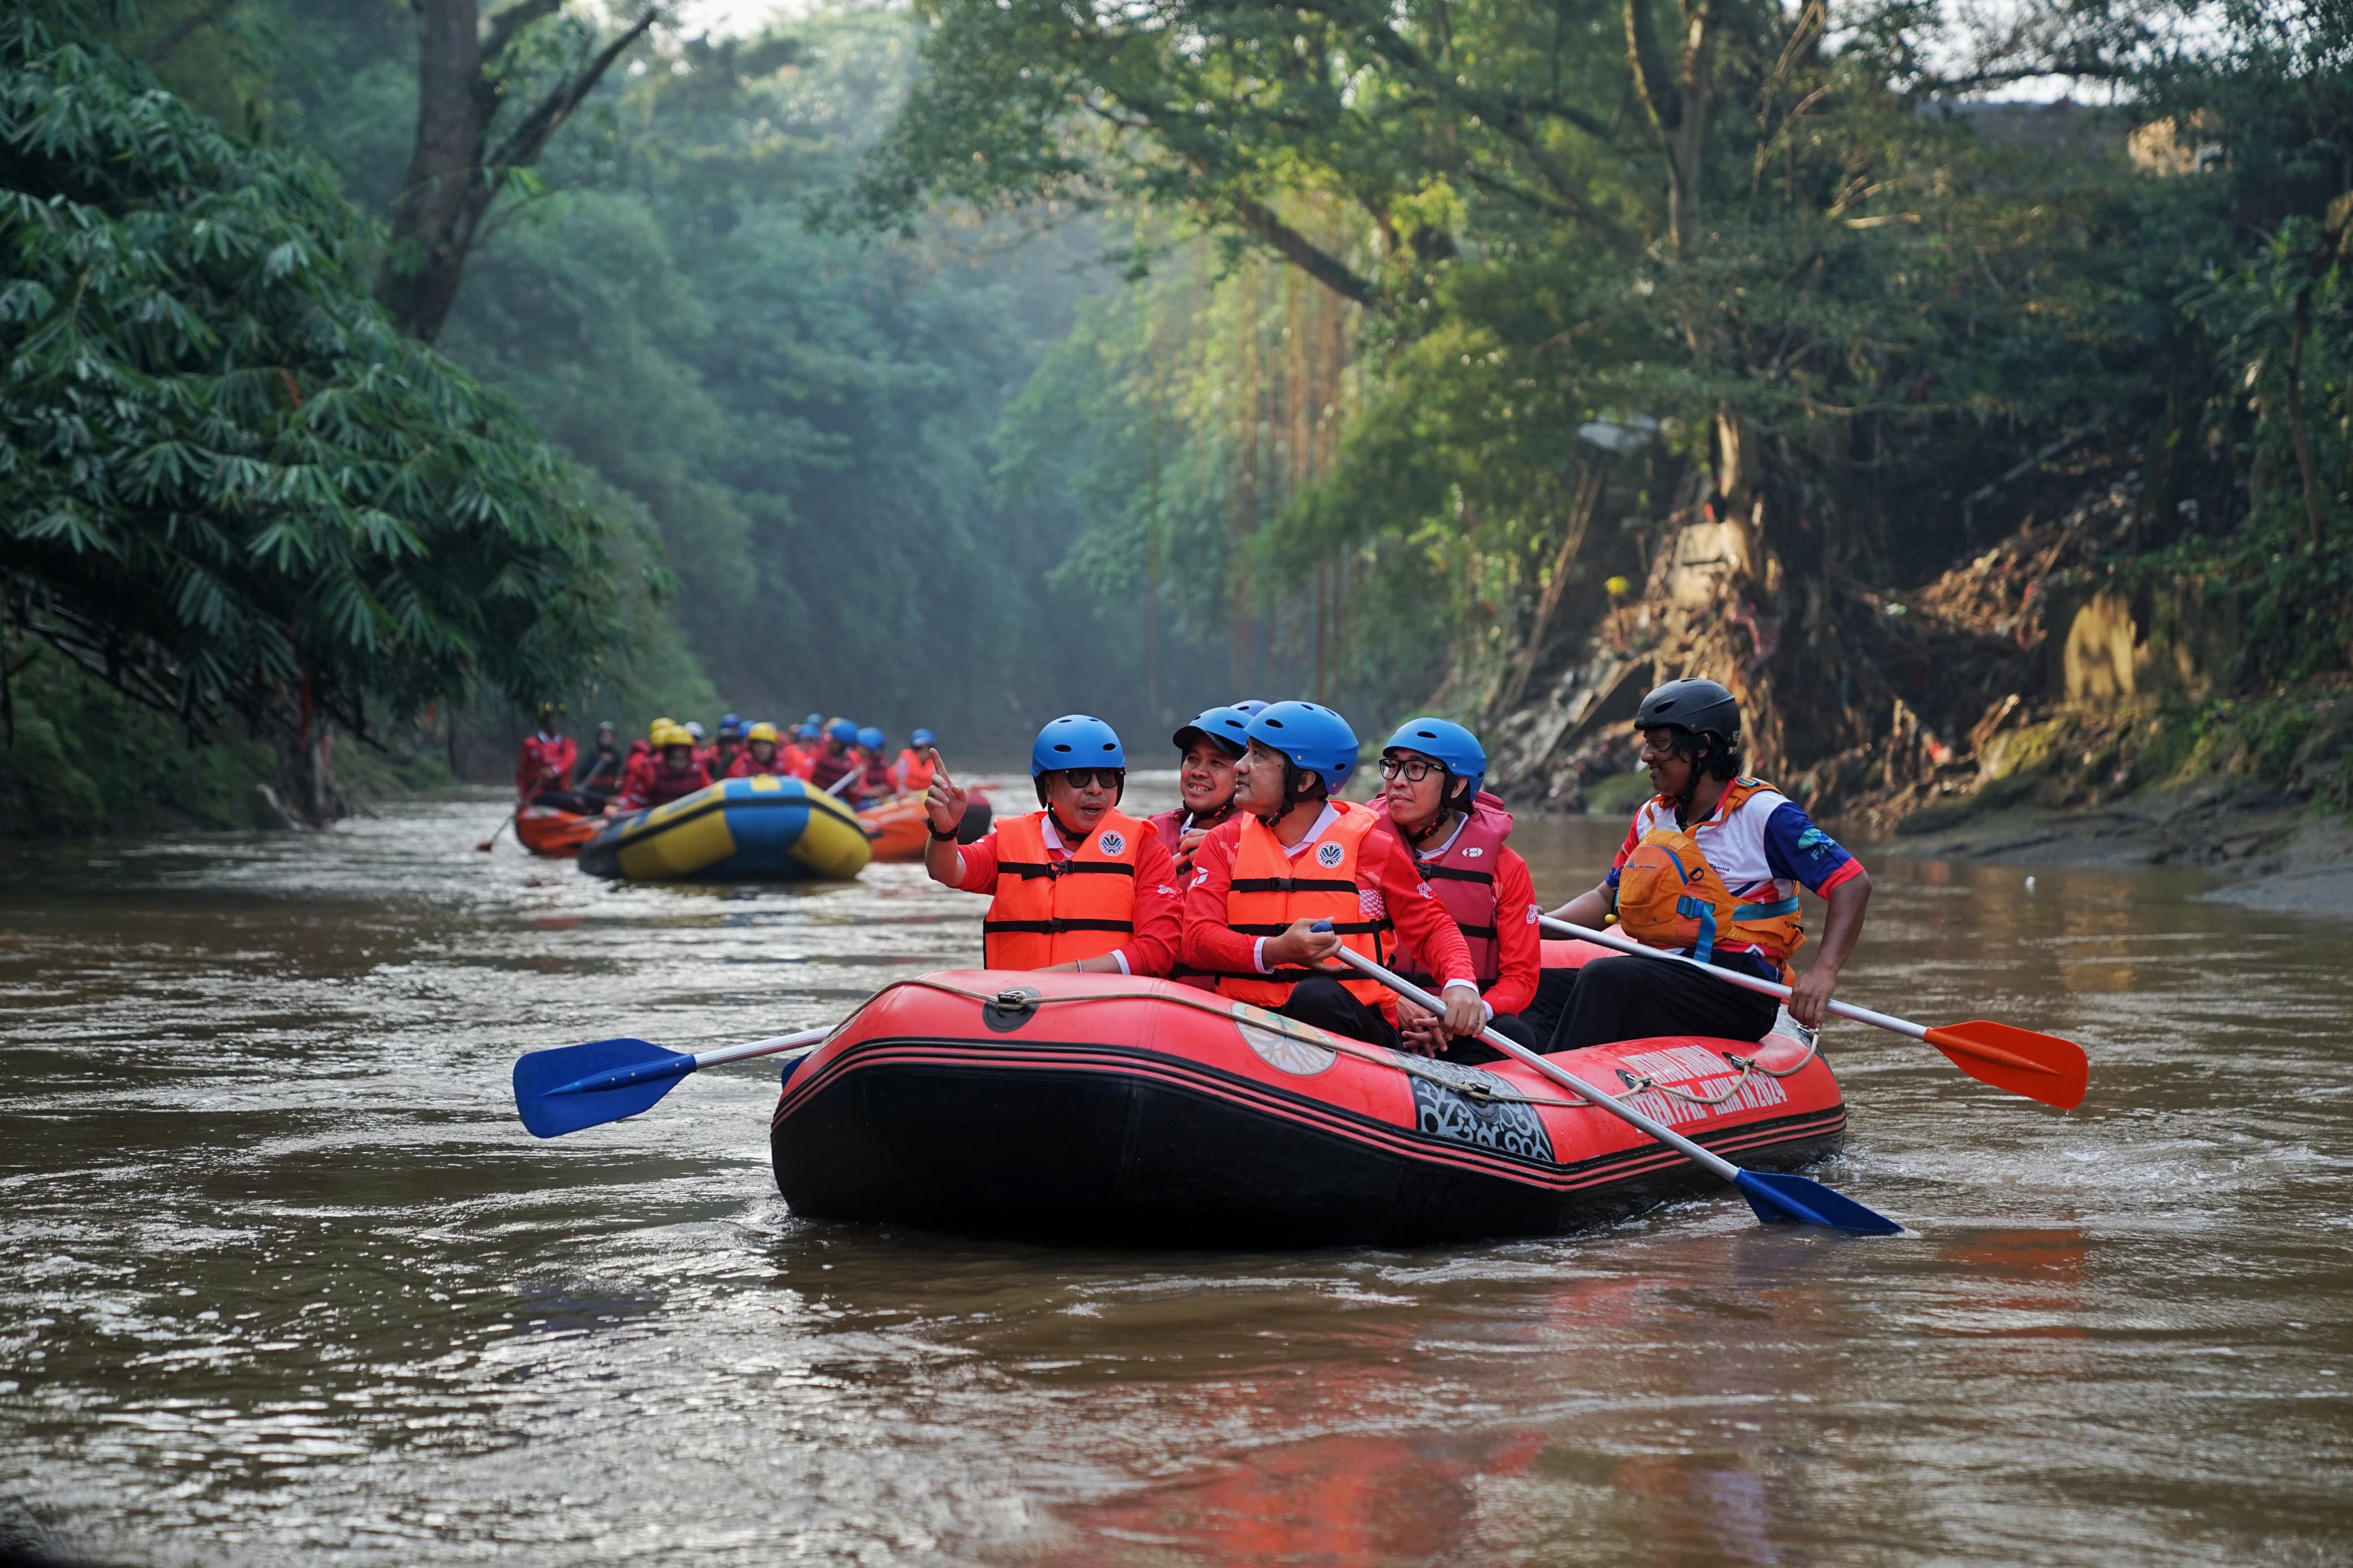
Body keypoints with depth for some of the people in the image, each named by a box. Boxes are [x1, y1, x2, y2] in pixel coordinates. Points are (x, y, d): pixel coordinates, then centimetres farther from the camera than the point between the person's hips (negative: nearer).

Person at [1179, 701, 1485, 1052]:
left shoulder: (1371, 846, 7)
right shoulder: (1225, 842, 12)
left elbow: (1432, 927, 13)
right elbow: (1196, 940, 0)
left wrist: (1460, 984, -9)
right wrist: (1274, 952, -19)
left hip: (1348, 1024, -1)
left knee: (1317, 996, -37)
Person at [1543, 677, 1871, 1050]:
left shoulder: (1764, 815, -6)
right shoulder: (1652, 817, 15)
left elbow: (1854, 883, -11)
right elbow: (1607, 898, 22)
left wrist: (1824, 971, -23)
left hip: (1739, 996, -7)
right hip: (1663, 974, 7)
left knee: (1605, 980, -30)